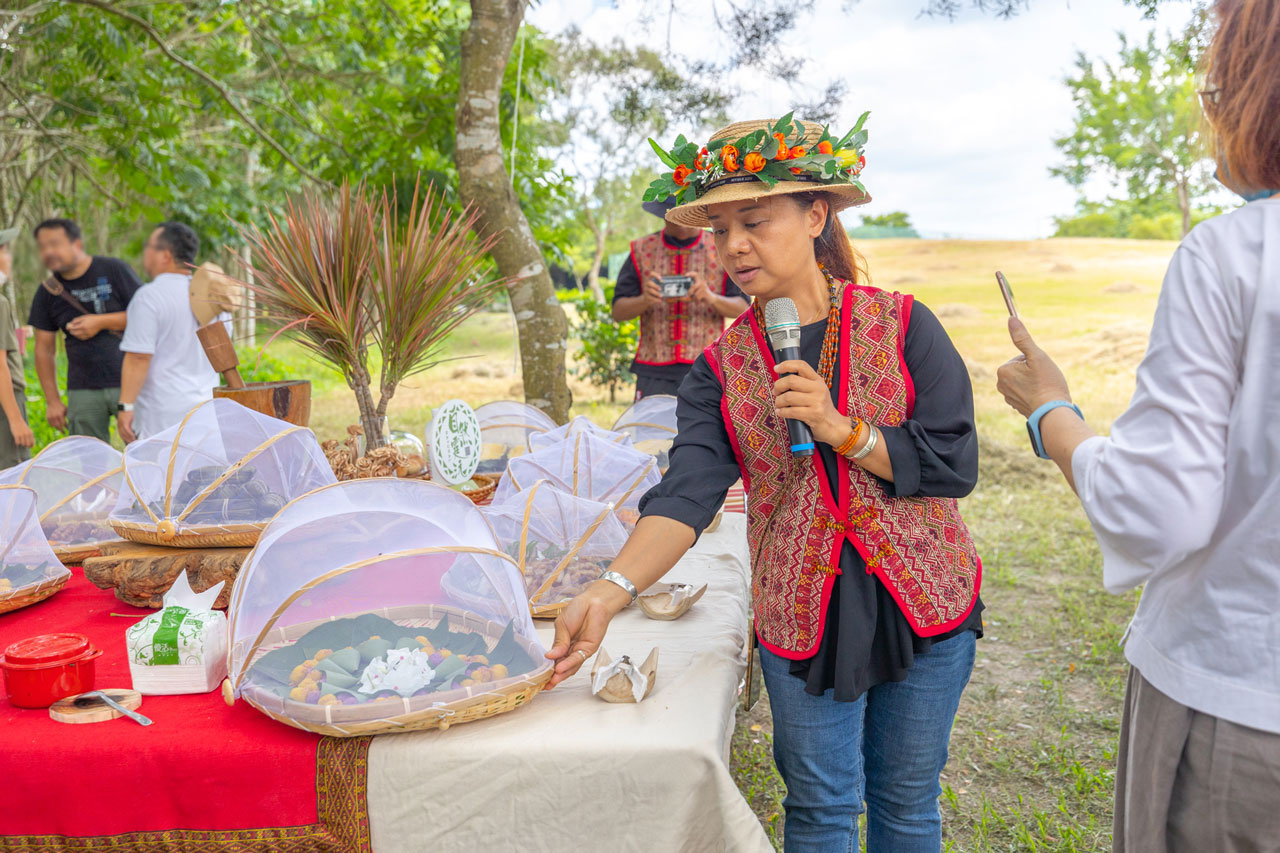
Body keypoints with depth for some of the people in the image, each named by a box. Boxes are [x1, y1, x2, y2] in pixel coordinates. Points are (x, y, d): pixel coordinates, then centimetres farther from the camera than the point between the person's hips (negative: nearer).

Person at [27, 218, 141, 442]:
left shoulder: (114, 270, -2)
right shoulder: (47, 292, 8)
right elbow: (44, 350, 11)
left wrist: (100, 322, -13)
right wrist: (52, 401, 9)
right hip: (83, 391, 3)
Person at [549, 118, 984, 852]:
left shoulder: (902, 325, -7)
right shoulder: (723, 366, -3)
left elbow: (956, 463, -11)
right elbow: (687, 493, -16)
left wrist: (842, 429, -22)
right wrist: (611, 591, -30)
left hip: (922, 603, 0)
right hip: (803, 618, 1)